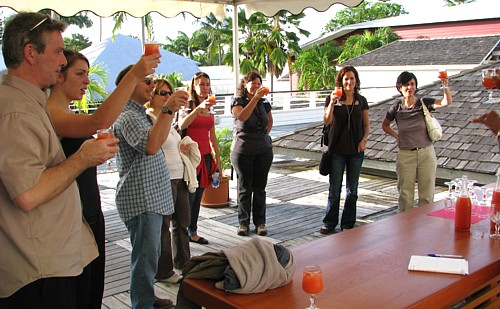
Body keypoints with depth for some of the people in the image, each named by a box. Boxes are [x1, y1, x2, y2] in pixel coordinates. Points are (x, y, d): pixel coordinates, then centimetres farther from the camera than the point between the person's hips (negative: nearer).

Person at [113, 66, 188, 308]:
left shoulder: (139, 114, 18)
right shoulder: (127, 117, -17)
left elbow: (157, 139, 30)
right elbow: (150, 146, -36)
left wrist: (167, 110, 22)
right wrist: (167, 110, -38)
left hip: (151, 197, 11)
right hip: (140, 200, -11)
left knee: (150, 254, 20)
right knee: (146, 257, -4)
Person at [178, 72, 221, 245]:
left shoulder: (209, 108, 13)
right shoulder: (188, 105, -5)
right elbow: (181, 125, -26)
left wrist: (218, 160, 15)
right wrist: (198, 109, -35)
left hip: (206, 156, 6)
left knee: (198, 196, 10)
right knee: (189, 195, -5)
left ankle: (192, 232, 18)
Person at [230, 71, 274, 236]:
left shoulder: (265, 103, 8)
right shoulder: (238, 101, -5)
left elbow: (270, 121, 25)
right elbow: (242, 117, -26)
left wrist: (264, 136, 11)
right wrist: (255, 98, -29)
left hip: (264, 151, 3)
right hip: (242, 151, -3)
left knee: (260, 188, 7)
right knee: (244, 188, 4)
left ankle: (260, 222, 17)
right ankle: (243, 223, 15)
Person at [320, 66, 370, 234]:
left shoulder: (361, 100, 7)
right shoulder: (333, 98, 0)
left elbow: (366, 125, 11)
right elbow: (326, 121, -12)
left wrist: (364, 140, -5)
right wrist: (332, 102, -23)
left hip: (356, 150, 2)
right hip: (337, 150, -2)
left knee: (352, 190, 8)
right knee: (334, 189, 2)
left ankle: (348, 224, 18)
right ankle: (329, 223, 13)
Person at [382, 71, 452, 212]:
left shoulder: (423, 102, -4)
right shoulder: (396, 107, -2)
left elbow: (447, 102, -19)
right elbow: (385, 125, 14)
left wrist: (445, 85, -34)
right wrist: (396, 136, 0)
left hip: (426, 153, 0)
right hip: (405, 155, 0)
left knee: (427, 194, 7)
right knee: (405, 194, 6)